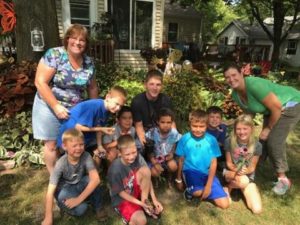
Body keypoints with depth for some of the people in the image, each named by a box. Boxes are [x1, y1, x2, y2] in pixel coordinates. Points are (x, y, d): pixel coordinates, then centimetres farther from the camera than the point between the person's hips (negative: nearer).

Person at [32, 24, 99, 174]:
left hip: (75, 109, 4)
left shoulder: (88, 62, -1)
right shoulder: (54, 55, -16)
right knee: (52, 144, 7)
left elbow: (92, 87, 11)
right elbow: (40, 82, -19)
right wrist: (56, 107, -22)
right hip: (49, 107, -4)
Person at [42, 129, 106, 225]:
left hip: (80, 185, 2)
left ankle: (98, 207, -6)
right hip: (65, 189, -2)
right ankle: (64, 205, 4)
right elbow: (50, 192, -26)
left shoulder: (86, 156, -24)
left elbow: (96, 179, -34)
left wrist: (79, 199, -36)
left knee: (91, 179, -31)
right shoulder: (61, 164, -27)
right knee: (80, 209, -31)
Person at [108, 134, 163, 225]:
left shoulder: (137, 157, -16)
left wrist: (154, 199, -13)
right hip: (122, 199, -5)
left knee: (145, 170, -24)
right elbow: (121, 192, -17)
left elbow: (147, 177, -9)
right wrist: (140, 203, -18)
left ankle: (145, 201, -5)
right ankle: (129, 218, 6)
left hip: (135, 190, 5)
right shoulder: (115, 169, -30)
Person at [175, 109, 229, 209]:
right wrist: (179, 179, 10)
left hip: (207, 173, 2)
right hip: (191, 171, -2)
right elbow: (181, 160, 2)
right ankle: (191, 190, 4)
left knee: (224, 204, -5)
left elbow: (213, 163, -5)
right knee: (197, 192, -33)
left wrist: (208, 185, -10)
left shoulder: (211, 140, -8)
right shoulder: (184, 139, -9)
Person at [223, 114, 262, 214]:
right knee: (242, 181, -38)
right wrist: (236, 170, -26)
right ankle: (229, 187, -4)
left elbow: (252, 167, -5)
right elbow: (228, 163, -6)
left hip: (248, 176, 2)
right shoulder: (229, 141, -15)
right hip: (230, 172, -1)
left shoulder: (257, 145, -13)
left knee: (257, 209, -14)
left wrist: (246, 170, -27)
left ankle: (243, 189, 12)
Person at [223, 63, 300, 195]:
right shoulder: (235, 95, -10)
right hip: (270, 110, 8)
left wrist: (268, 128, -17)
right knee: (264, 140, 8)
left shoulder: (254, 85, -36)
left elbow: (277, 107, -30)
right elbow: (249, 111, 6)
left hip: (289, 105, -7)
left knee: (274, 141, -13)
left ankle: (283, 179, 5)